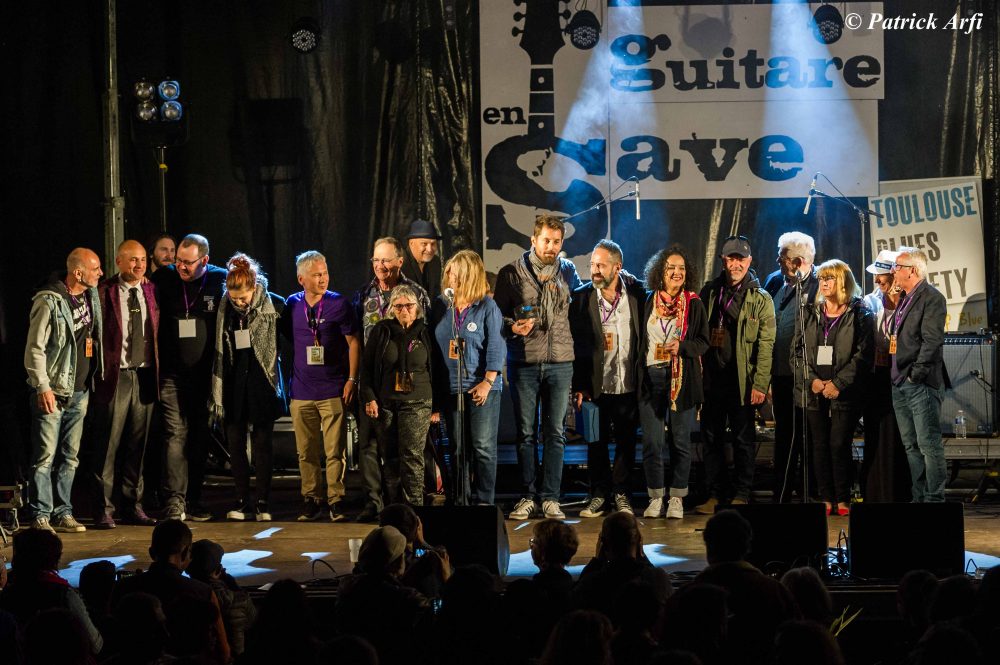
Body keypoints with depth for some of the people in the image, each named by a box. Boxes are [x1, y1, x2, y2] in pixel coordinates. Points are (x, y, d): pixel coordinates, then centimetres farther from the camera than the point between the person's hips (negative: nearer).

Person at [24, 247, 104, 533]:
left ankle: (63, 513, 16)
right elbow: (34, 349, -13)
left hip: (80, 390, 7)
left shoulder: (91, 295, 9)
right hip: (53, 391, -7)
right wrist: (42, 387, -18)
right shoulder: (50, 302, -13)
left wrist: (94, 379, 17)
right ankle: (40, 517, -1)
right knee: (45, 456, -5)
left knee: (70, 456, 10)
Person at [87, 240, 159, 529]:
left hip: (144, 375, 5)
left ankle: (132, 505, 18)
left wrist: (156, 372, 9)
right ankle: (103, 509, 4)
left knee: (137, 445, 9)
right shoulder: (104, 293, -4)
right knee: (107, 444, -2)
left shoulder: (151, 291, 10)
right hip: (114, 376, -5)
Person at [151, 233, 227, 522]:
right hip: (173, 375, -1)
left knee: (200, 438, 8)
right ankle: (175, 501, -11)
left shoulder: (220, 280, 0)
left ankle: (194, 500, 16)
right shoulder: (164, 278, 1)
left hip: (205, 374, 1)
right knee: (175, 435, -9)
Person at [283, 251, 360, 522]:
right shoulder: (292, 305, 7)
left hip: (333, 391, -3)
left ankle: (335, 500, 4)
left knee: (335, 451, -3)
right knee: (306, 452, 5)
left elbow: (354, 343, -1)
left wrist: (352, 380, -7)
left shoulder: (340, 304, -2)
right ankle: (312, 499, 13)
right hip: (301, 392, 3)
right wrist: (287, 381, 15)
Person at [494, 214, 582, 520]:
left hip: (560, 362, 2)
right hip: (523, 362, -1)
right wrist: (512, 326, -16)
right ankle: (528, 496, 11)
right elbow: (498, 314, 2)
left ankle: (551, 498, 7)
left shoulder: (568, 271, 9)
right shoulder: (511, 273, 1)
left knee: (555, 432, 2)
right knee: (526, 432, 4)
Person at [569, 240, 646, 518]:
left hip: (628, 385, 1)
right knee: (596, 443, 6)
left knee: (626, 442, 9)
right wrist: (578, 387, -8)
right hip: (596, 387, -1)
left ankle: (621, 494, 20)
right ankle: (599, 495, 17)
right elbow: (576, 345, -4)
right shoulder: (581, 297, -5)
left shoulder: (636, 293, -1)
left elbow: (644, 337, 7)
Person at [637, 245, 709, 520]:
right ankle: (655, 497, 9)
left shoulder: (694, 304, 3)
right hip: (651, 376, 2)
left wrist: (682, 346, -16)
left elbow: (704, 342, 2)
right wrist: (638, 377, 6)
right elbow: (641, 340, 13)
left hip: (682, 378, -2)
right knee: (651, 441, -1)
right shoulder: (649, 302, 9)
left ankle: (677, 499, 9)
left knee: (680, 440, 1)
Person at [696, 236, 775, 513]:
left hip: (742, 382, -4)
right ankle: (716, 493, 15)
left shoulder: (760, 299, -1)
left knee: (743, 440, 3)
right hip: (711, 379, 4)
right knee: (711, 439, 6)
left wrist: (760, 384, -13)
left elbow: (766, 345, -6)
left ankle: (741, 495, 10)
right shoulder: (709, 292, 10)